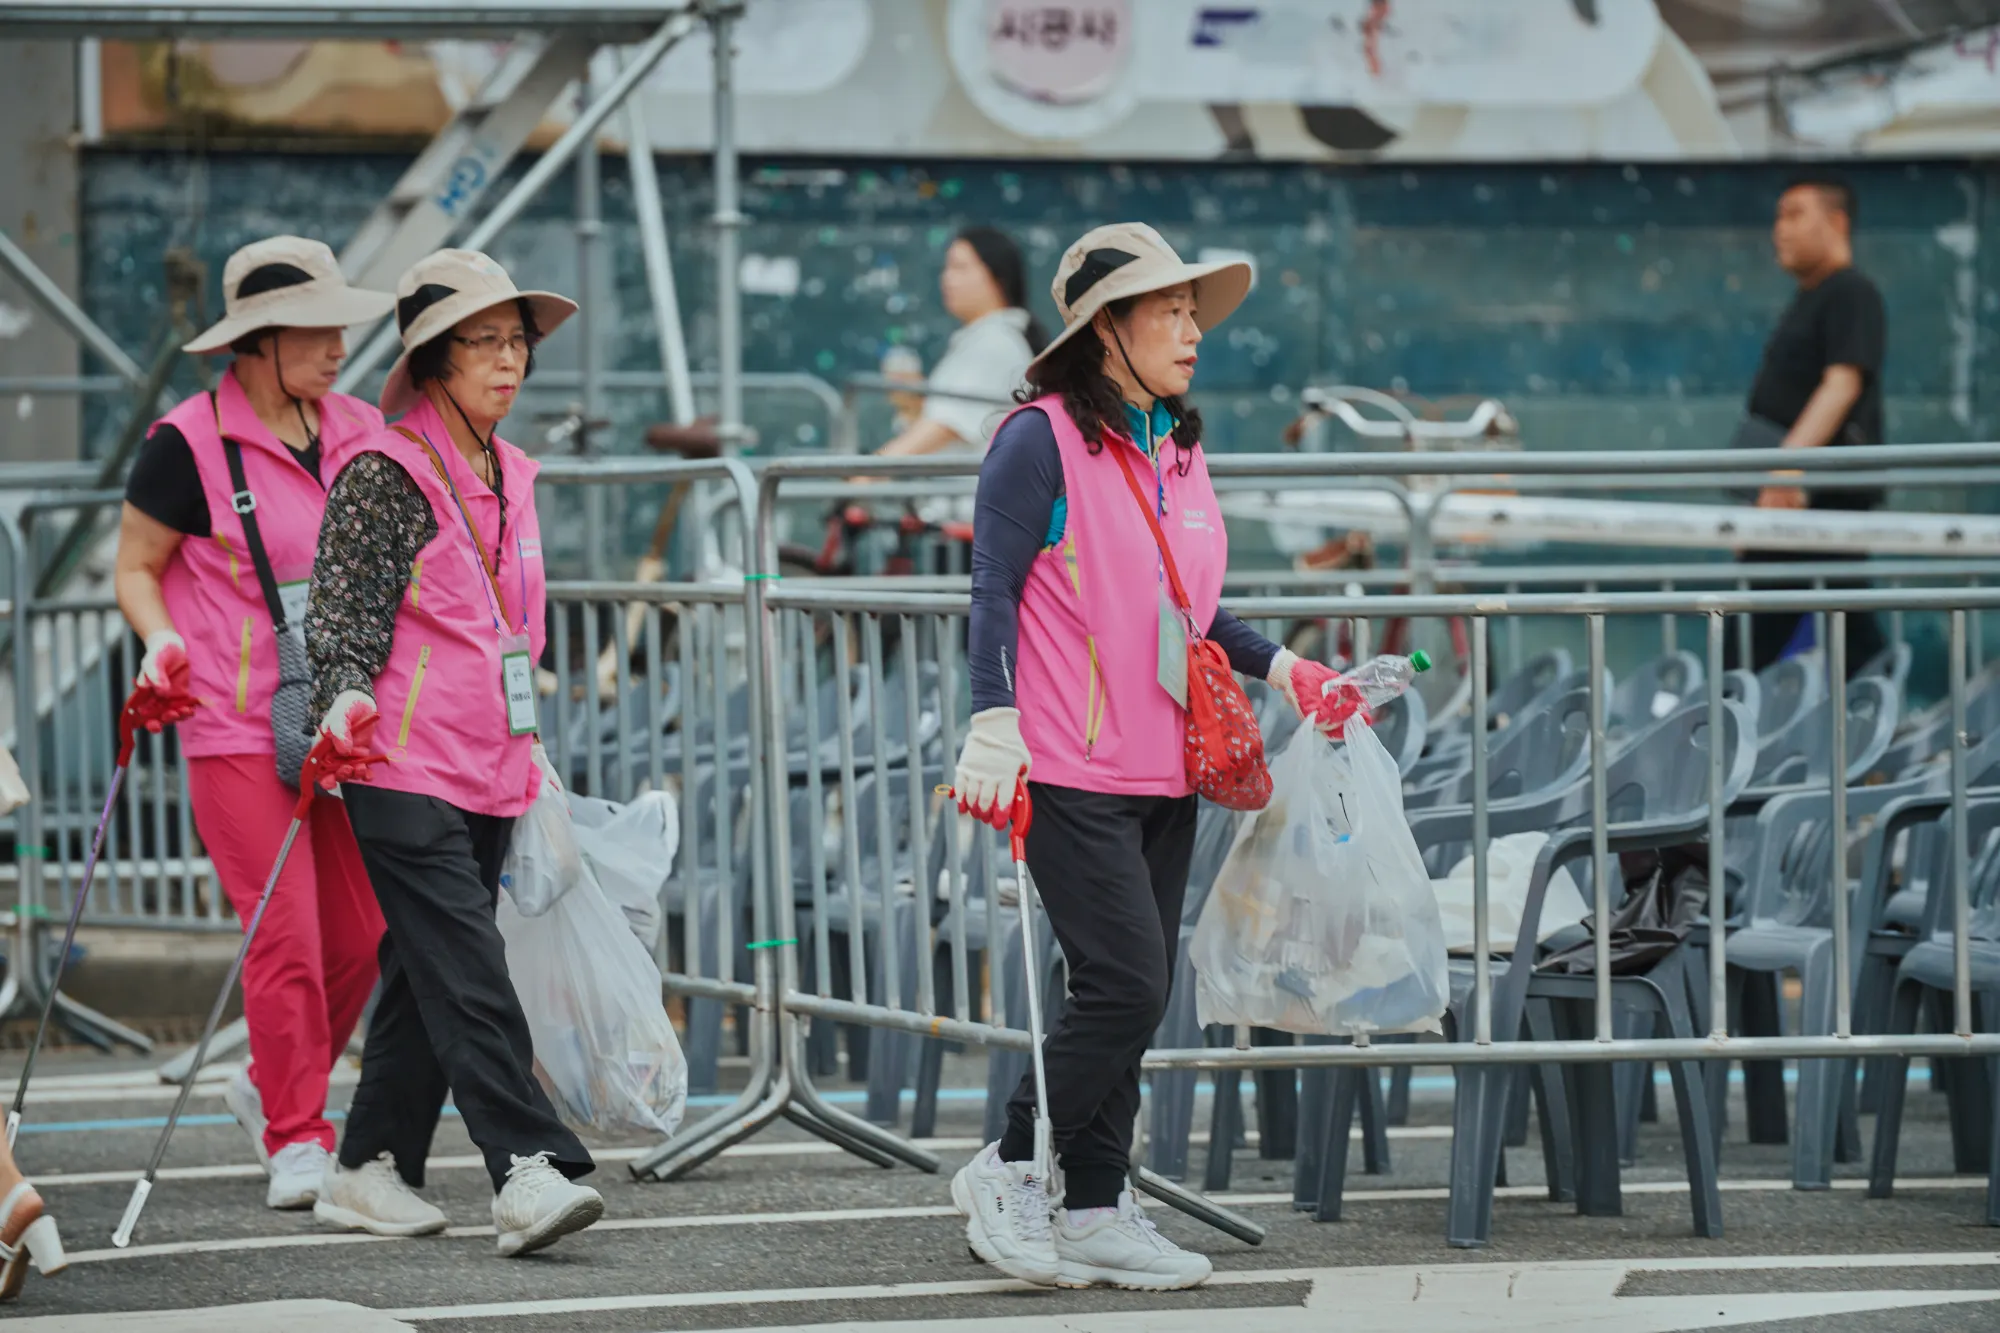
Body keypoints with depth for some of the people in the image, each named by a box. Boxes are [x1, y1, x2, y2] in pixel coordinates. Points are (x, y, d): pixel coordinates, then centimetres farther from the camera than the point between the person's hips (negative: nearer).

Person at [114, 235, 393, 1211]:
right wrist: (160, 641, -16)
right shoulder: (192, 444, -6)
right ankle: (295, 1139, 0)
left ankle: (270, 1086, 27)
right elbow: (136, 567, 2)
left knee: (359, 932, 4)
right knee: (285, 932, -10)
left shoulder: (359, 434, 10)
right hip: (238, 728, -5)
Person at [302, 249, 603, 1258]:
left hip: (487, 769, 8)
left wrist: (526, 749, 29)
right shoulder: (384, 473, -7)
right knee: (468, 972, -15)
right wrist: (346, 697, -28)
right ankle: (530, 1174, -22)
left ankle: (370, 1171, 16)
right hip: (404, 769, -8)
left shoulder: (508, 475, 16)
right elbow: (340, 604, -11)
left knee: (427, 974, 9)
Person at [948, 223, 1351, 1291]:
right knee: (1126, 985, -14)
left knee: (1132, 996, 7)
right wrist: (995, 722, -21)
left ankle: (1095, 1212, 13)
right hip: (1071, 772, -8)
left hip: (1162, 775, 8)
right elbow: (994, 590, -11)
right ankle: (1005, 1172, 0)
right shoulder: (1044, 441, -8)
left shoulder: (1177, 450, 16)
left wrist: (1280, 670, 15)